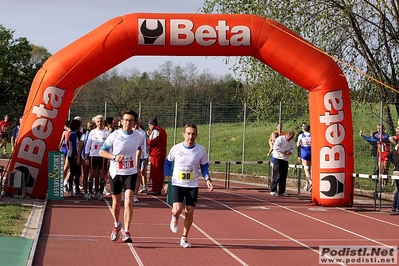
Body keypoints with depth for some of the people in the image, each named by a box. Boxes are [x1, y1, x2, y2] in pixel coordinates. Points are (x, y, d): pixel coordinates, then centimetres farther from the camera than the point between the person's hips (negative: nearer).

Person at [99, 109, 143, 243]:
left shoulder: (138, 137, -1)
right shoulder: (114, 135, -9)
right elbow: (102, 151, -3)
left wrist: (138, 167, 21)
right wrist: (114, 157, -20)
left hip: (131, 173, 0)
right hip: (115, 173, 0)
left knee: (128, 201, -16)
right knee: (116, 202, 12)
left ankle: (126, 232, -14)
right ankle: (116, 224, 40)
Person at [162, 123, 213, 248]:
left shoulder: (201, 150, -5)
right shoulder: (176, 149, -7)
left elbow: (204, 166, 8)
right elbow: (168, 163, 6)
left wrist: (208, 179, -10)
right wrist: (166, 182, 2)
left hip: (193, 185, 1)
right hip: (177, 184, -1)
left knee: (189, 212, 0)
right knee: (177, 209, -18)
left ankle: (184, 239, 16)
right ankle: (175, 217, 20)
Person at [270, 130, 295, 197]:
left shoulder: (291, 141, 12)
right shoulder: (280, 139, -11)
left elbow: (293, 148, 15)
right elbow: (275, 147, -20)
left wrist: (290, 151, -9)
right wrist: (284, 151, -18)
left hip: (285, 160, 7)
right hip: (278, 159, -7)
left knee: (284, 176, 6)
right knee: (277, 175, -10)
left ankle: (282, 191, 12)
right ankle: (273, 191, -6)